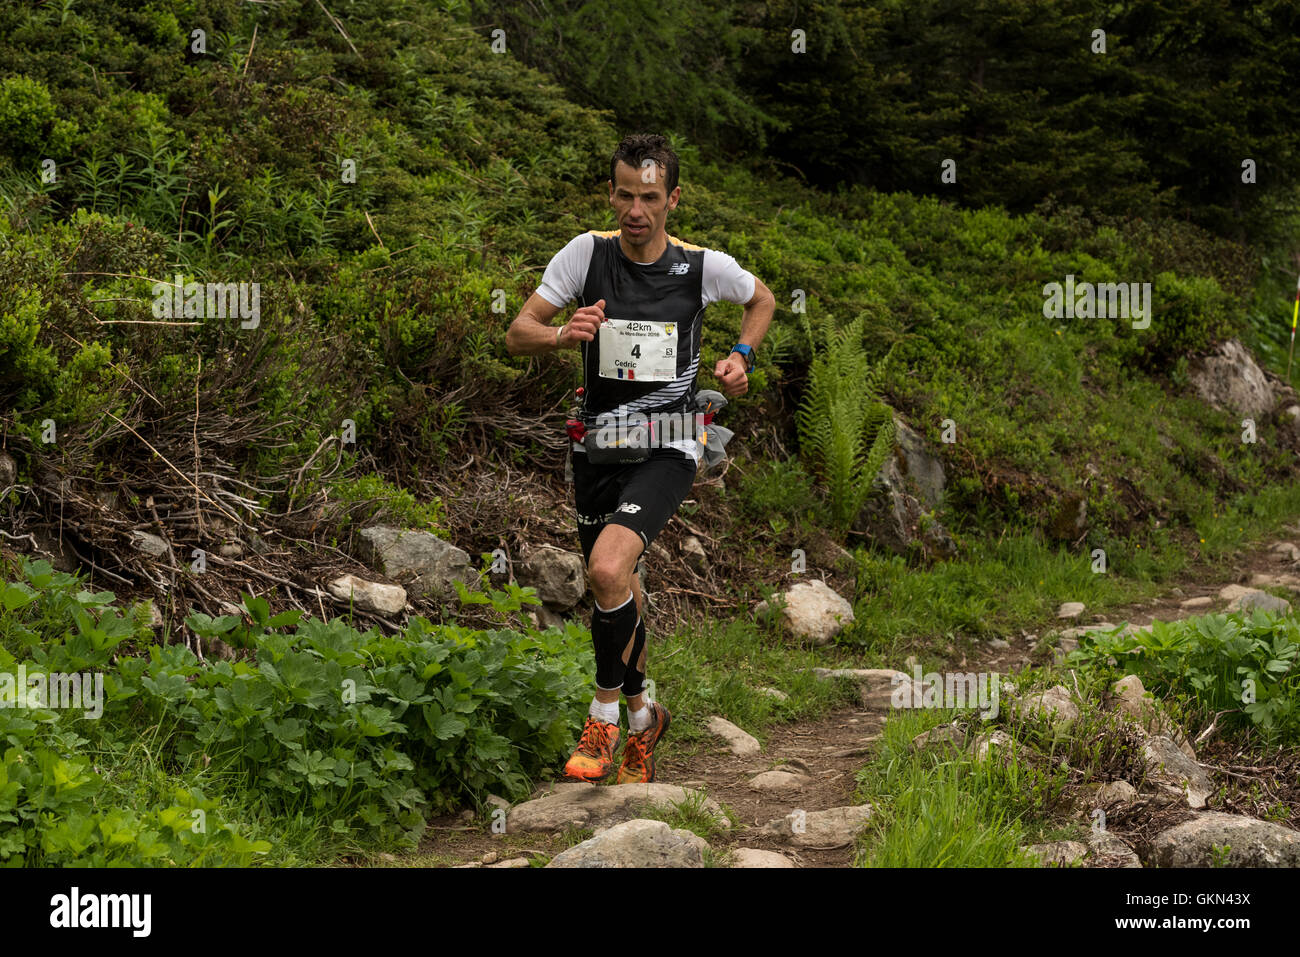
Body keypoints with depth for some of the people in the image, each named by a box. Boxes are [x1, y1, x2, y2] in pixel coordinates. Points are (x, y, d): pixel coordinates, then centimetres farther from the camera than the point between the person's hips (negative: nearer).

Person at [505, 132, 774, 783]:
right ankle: (642, 715, 39)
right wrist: (563, 334, -27)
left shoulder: (704, 266, -7)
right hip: (597, 448, 3)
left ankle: (605, 712, -5)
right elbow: (517, 336, -6)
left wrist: (740, 356, -2)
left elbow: (762, 299, 15)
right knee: (617, 586, 15)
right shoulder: (587, 252, -7)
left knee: (608, 569, -25)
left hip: (666, 450, -3)